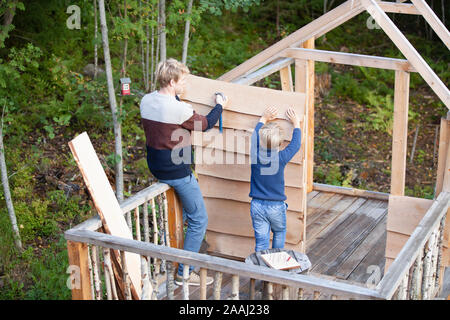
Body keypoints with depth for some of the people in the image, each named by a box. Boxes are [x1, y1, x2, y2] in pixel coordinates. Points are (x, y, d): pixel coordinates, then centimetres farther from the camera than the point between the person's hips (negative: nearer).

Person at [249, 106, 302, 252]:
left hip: (257, 206, 1)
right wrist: (296, 123, 13)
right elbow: (295, 144, 2)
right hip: (276, 207, -1)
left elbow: (254, 136, 10)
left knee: (261, 240, 6)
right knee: (279, 233, 24)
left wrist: (264, 119, 21)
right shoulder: (281, 158, -17)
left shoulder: (255, 155, -11)